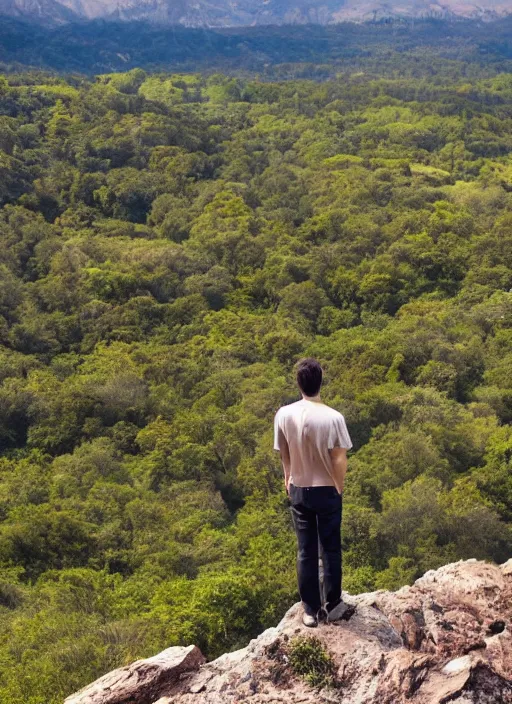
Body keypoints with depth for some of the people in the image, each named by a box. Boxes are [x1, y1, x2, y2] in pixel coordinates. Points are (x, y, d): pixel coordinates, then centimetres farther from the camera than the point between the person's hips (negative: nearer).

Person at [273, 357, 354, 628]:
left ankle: (311, 610, 20)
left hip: (299, 491, 3)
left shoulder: (283, 414, -10)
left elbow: (284, 454, 2)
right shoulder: (333, 417, -20)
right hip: (327, 491, -2)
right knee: (331, 549, 13)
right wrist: (339, 487, 3)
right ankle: (333, 605, 25)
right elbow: (339, 460, -15)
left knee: (305, 551, 12)